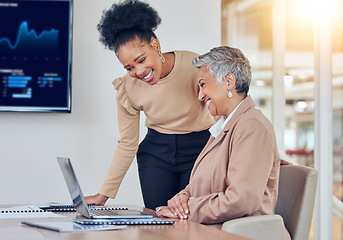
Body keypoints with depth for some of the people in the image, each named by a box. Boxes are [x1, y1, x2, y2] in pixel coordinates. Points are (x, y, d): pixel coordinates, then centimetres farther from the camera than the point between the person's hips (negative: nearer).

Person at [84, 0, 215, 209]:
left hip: (200, 148, -2)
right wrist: (103, 195, 1)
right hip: (156, 151, 2)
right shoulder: (127, 88, -9)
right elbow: (127, 144, 2)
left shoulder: (195, 67, -20)